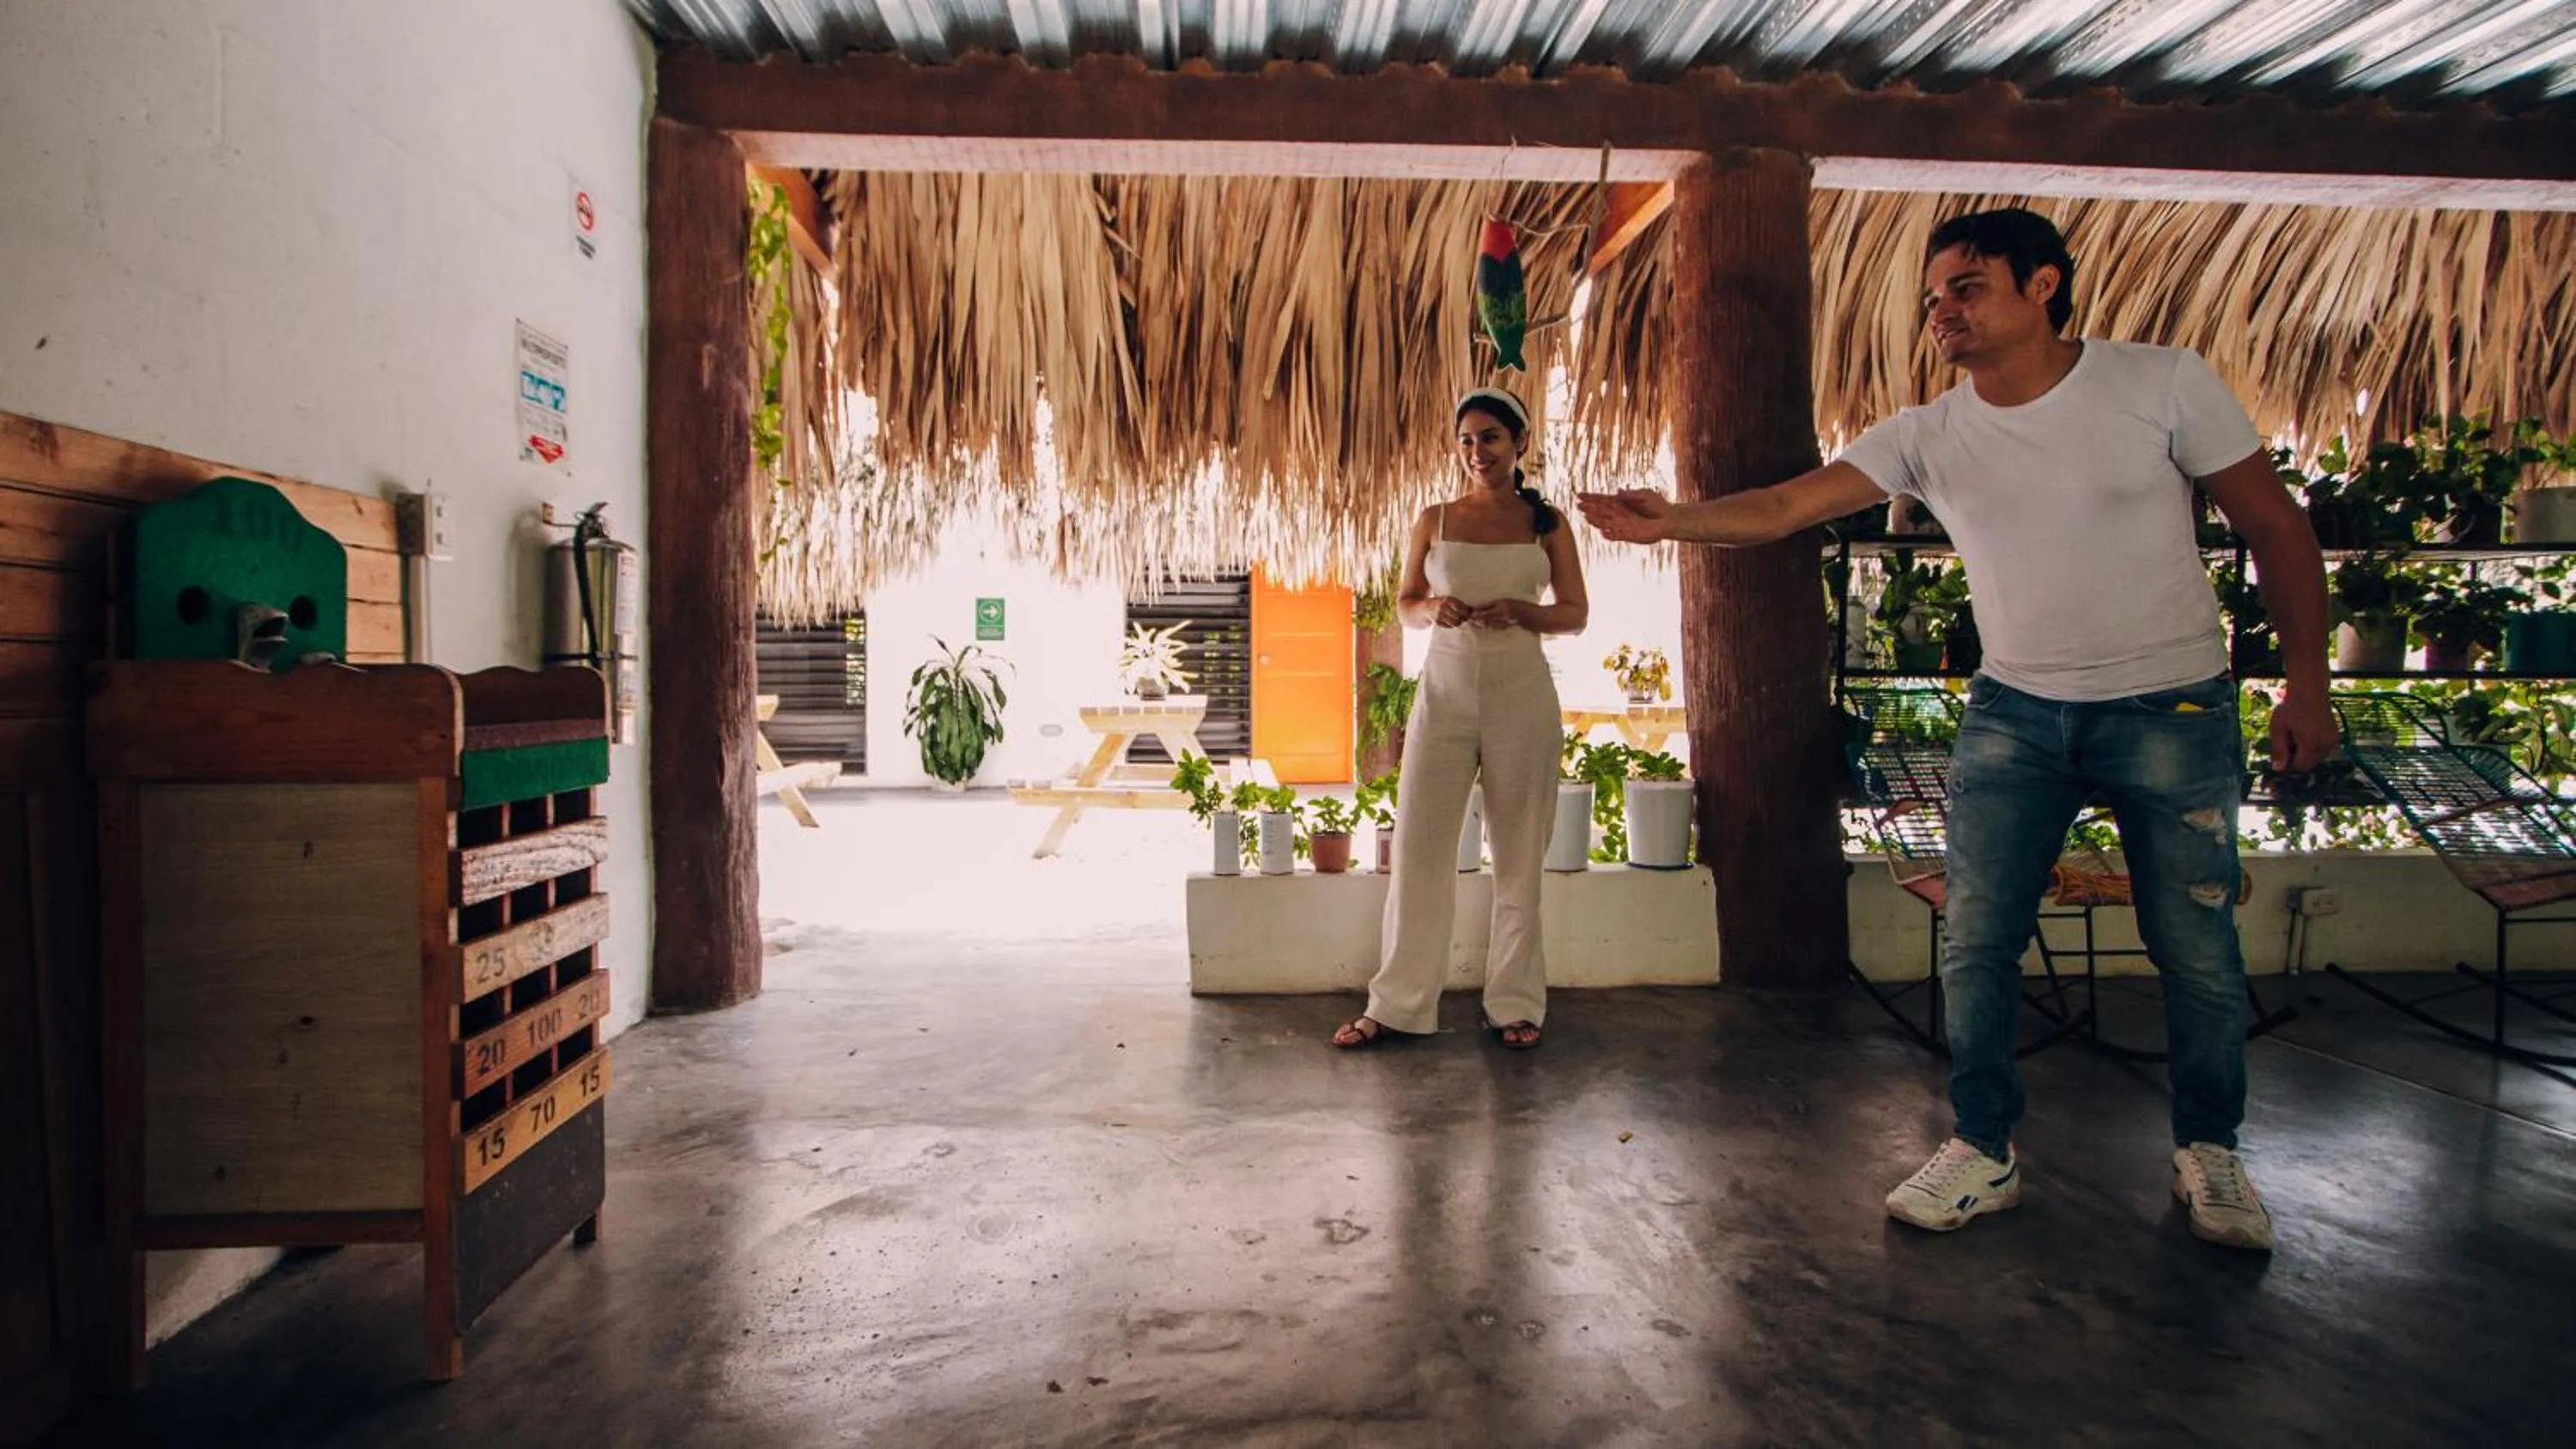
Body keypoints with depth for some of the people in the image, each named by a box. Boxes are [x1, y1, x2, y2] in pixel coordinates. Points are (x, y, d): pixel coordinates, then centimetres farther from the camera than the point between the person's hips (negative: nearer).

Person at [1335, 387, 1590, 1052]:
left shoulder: (1547, 523, 5)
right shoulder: (1434, 520, 7)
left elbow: (1576, 613, 7)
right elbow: (1404, 605, 13)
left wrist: (1521, 610, -13)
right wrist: (1433, 609, -10)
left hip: (1521, 695, 0)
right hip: (1445, 690, 1)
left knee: (1518, 854, 5)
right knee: (1419, 846, -1)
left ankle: (1516, 1003, 17)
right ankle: (1398, 1004, 8)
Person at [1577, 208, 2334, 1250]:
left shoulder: (2162, 383, -9)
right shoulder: (1927, 436, -3)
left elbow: (2274, 527, -2)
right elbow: (1782, 508, -14)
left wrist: (2305, 684, -5)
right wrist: (1671, 520, -32)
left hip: (2171, 709, -2)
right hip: (2015, 713, 2)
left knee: (2196, 951, 5)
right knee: (1977, 941, -1)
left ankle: (2208, 1152, 28)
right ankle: (1985, 1151, 15)